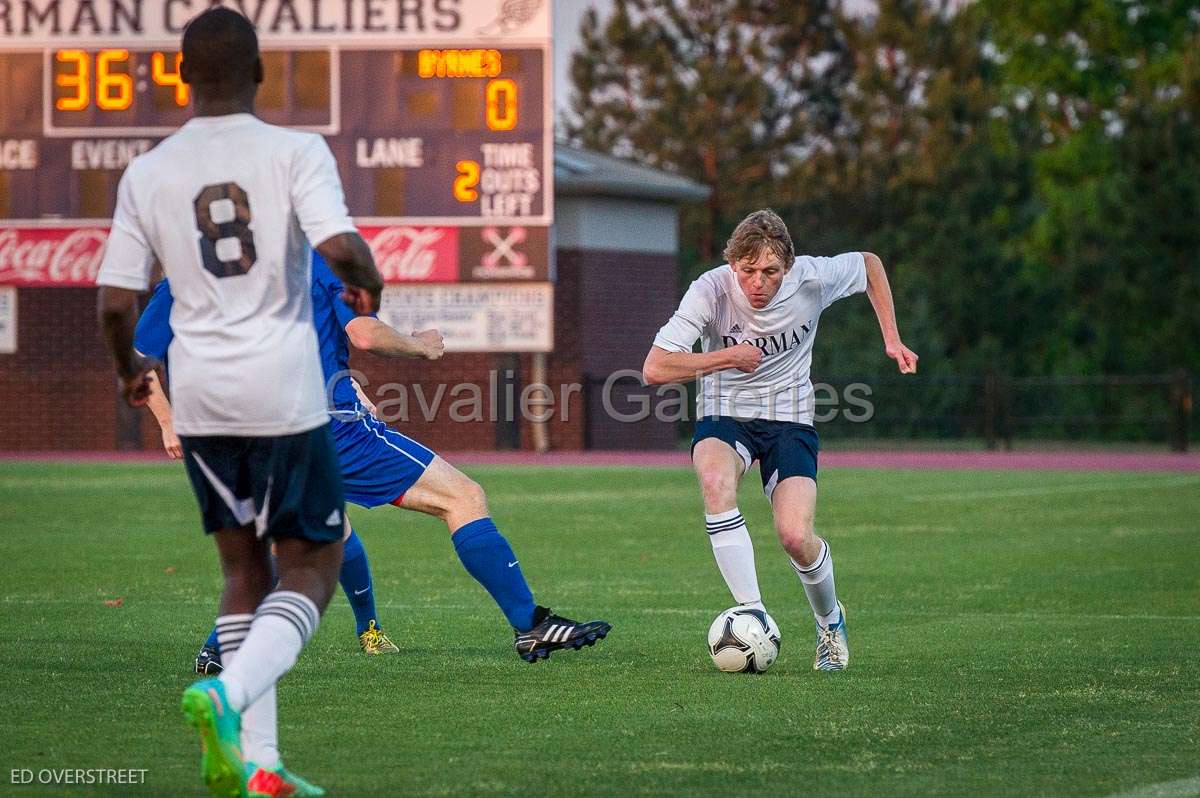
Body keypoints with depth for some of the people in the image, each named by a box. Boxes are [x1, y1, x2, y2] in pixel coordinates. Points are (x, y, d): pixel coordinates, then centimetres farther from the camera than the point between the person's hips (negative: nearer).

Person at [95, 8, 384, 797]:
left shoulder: (147, 174, 4)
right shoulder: (295, 151, -6)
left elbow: (115, 302, 2)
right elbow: (339, 245, -20)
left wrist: (129, 367, 23)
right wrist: (370, 282, 2)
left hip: (199, 399, 4)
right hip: (285, 392, -4)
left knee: (244, 568, 15)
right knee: (312, 569, 6)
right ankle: (228, 694, -20)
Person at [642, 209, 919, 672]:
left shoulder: (812, 278, -16)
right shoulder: (711, 291, -21)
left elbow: (869, 265, 7)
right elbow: (654, 370, -23)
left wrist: (892, 339, 4)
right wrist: (729, 357, -22)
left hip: (789, 419, 1)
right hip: (724, 415, -1)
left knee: (796, 537, -19)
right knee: (715, 480, -37)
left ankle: (830, 621, 16)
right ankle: (753, 616, -31)